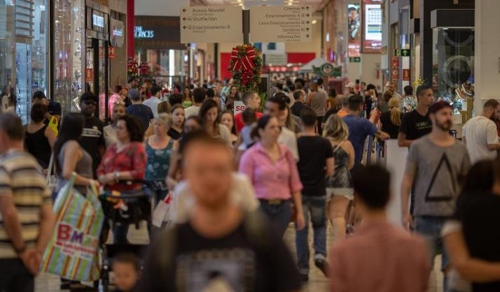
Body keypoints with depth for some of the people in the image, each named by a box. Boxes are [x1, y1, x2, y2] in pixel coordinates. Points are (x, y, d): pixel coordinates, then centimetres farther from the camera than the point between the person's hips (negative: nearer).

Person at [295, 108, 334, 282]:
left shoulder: (295, 143, -8)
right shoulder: (324, 144, -4)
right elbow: (330, 171, -3)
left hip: (300, 192, -1)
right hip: (318, 192, 1)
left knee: (301, 231, 7)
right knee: (320, 225, 19)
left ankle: (303, 269, 7)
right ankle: (320, 254, -7)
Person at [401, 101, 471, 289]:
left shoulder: (460, 149, 7)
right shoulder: (419, 146, -2)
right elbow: (407, 180, 0)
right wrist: (405, 212, -6)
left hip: (453, 217, 3)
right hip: (426, 216, -3)